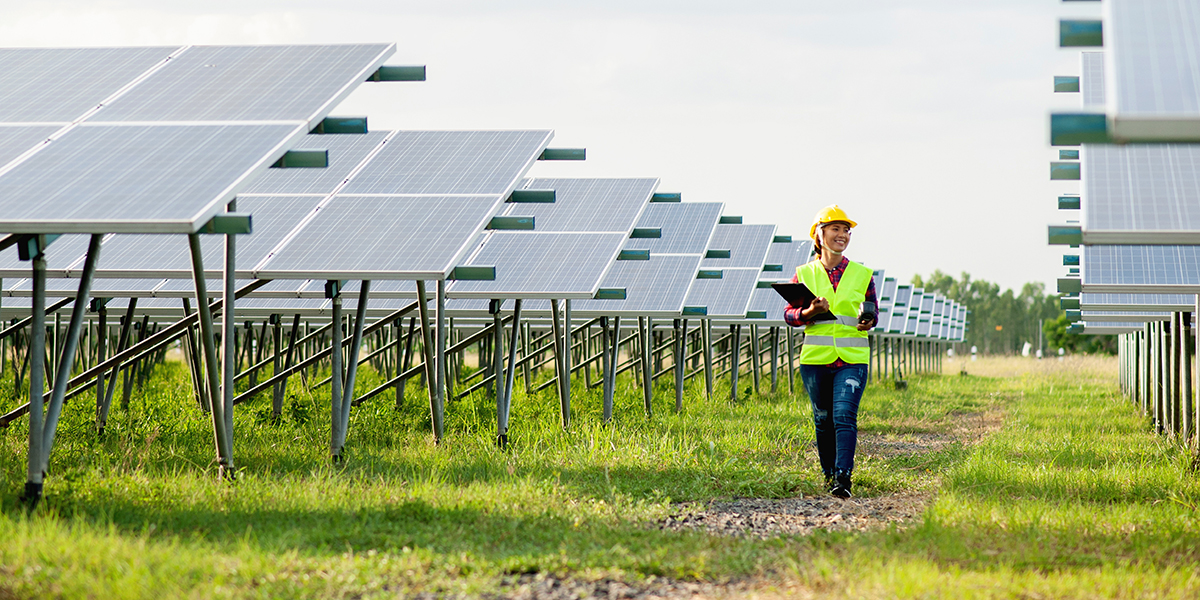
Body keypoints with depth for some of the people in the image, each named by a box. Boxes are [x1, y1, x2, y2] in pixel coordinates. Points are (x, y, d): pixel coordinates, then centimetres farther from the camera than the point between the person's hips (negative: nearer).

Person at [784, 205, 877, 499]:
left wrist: (868, 322, -9)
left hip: (852, 359, -1)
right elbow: (789, 314, 7)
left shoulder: (862, 274, 5)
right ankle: (829, 472, 28)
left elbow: (872, 311, 15)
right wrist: (809, 312, -14)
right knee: (823, 419, 10)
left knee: (844, 416, -16)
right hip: (815, 357, 1)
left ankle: (843, 477, -20)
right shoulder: (804, 274, 5)